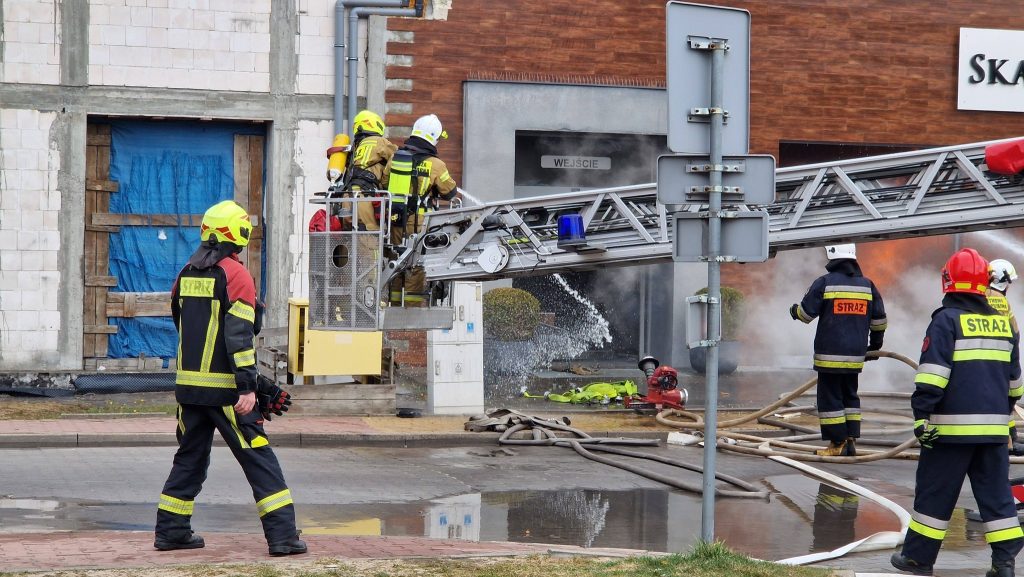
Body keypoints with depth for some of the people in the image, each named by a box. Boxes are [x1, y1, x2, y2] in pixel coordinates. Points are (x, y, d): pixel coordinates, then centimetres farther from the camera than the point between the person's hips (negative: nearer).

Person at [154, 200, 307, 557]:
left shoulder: (186, 275, 11)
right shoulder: (235, 275, -11)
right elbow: (239, 335, -17)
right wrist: (247, 387, -19)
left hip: (189, 384, 6)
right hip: (224, 388, -6)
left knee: (189, 458, 17)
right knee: (258, 459, -3)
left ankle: (170, 531, 18)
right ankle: (282, 535, -7)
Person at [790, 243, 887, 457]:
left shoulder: (824, 283, -8)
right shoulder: (867, 285, 7)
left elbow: (807, 313, -4)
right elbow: (879, 319, 12)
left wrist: (794, 311, 19)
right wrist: (875, 344, 27)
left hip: (829, 354, -5)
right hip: (855, 355, 5)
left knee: (830, 397, 0)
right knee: (850, 396, 16)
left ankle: (838, 444, -2)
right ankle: (851, 440, 12)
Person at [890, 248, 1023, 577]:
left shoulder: (946, 319, -7)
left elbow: (932, 373, -15)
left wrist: (922, 415, -14)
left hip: (953, 425, -5)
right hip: (993, 426, 5)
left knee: (935, 492, 3)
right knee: (995, 492, 8)